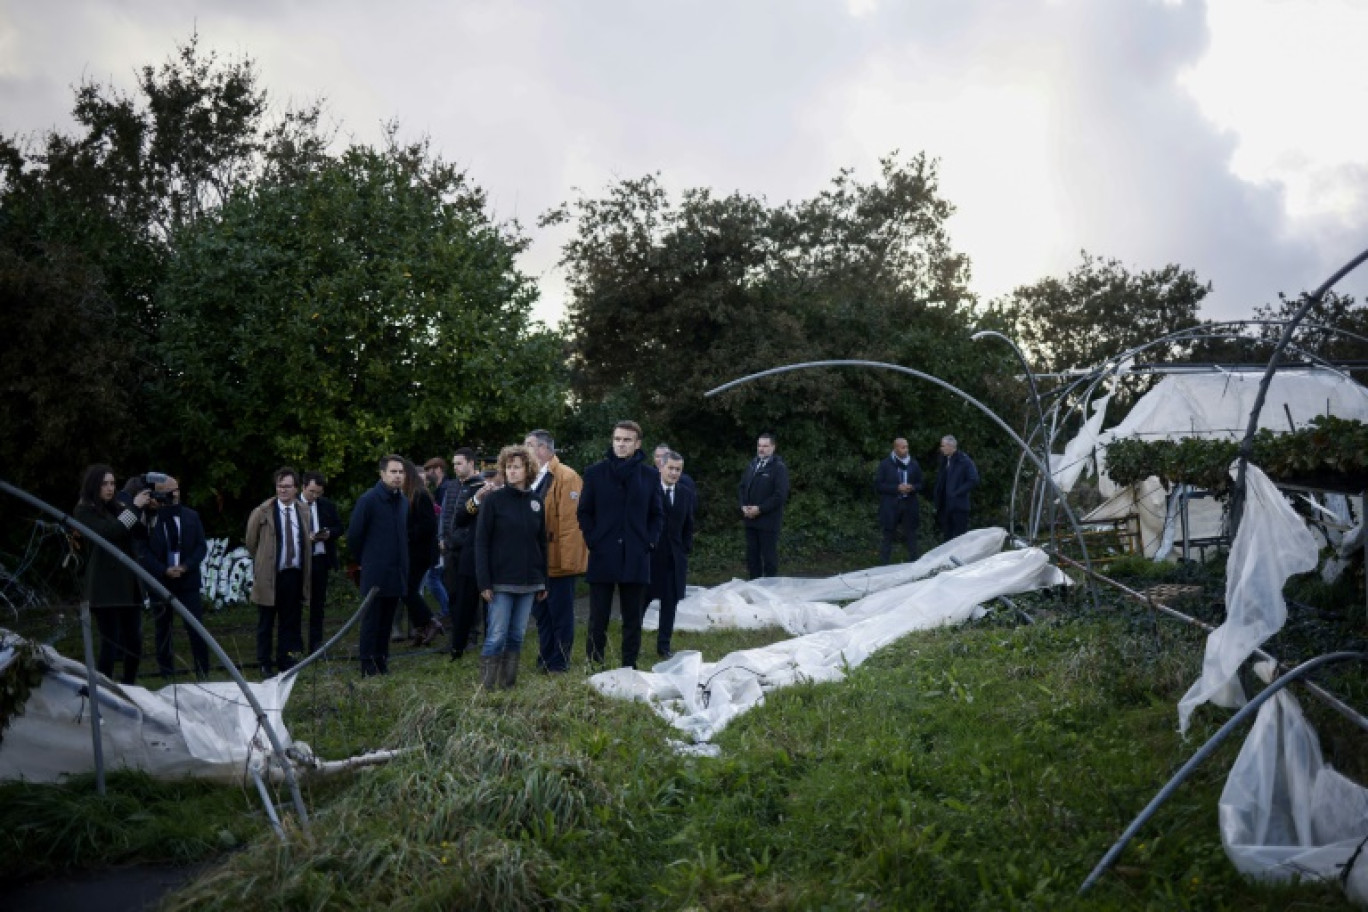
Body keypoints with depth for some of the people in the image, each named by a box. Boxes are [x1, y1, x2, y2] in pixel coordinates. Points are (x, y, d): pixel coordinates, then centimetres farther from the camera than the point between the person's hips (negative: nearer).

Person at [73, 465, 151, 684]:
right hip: (105, 588, -6)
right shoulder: (84, 511, -3)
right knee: (111, 644, -9)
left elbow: (140, 532, 11)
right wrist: (134, 507, -17)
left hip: (128, 583, 6)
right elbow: (108, 532, -18)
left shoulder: (116, 507, 13)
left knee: (134, 642, 8)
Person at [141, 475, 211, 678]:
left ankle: (202, 674, 5)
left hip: (188, 580, 1)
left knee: (196, 630, -2)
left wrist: (185, 567, -9)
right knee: (163, 631, 7)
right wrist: (165, 570, -14)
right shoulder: (149, 519, -2)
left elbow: (202, 546, 4)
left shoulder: (191, 516, 6)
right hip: (160, 581, -1)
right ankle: (166, 674, 17)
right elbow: (144, 551, -4)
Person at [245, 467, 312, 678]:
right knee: (266, 623, 6)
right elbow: (251, 542, 3)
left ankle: (286, 662, 22)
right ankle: (265, 664, 17)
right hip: (270, 575, -4)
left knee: (291, 621, 11)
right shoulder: (263, 512, -7)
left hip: (294, 575, 4)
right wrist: (263, 563, 8)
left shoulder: (303, 512, 7)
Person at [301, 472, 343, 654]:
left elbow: (339, 528, 13)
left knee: (318, 603, 7)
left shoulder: (328, 506, 7)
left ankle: (316, 644, 13)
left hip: (320, 559, 3)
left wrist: (329, 533, -7)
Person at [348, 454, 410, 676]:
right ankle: (368, 666, 5)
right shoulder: (368, 500, -10)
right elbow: (353, 535, -5)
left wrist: (402, 561, 14)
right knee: (371, 620, -1)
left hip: (397, 573, 6)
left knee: (387, 620, 11)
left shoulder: (403, 501, 9)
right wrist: (363, 560, 4)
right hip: (375, 574, -6)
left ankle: (381, 660, 19)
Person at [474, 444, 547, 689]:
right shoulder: (493, 499, -5)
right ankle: (485, 687, 1)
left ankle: (508, 683, 17)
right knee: (497, 636, -5)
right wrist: (484, 582, -13)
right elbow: (481, 542, -7)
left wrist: (543, 581, 11)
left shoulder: (536, 501, 9)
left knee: (517, 635, 9)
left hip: (529, 581, 5)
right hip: (501, 581, -4)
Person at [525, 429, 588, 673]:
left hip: (558, 561, -8)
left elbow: (570, 521, -18)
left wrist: (567, 560, -21)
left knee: (560, 613, 2)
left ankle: (559, 663, 11)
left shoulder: (566, 477, -13)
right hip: (537, 561, 8)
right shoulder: (532, 477, 12)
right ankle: (545, 659, 25)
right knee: (541, 613, 15)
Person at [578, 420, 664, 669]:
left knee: (633, 618, 7)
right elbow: (584, 511, 7)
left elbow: (657, 515, 12)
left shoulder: (650, 476, 6)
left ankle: (629, 665, 15)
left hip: (636, 557, 1)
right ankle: (594, 665, 10)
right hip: (603, 555, -1)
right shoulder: (595, 473, 4)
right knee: (598, 618, 2)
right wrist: (592, 540, -3)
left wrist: (650, 541, 0)